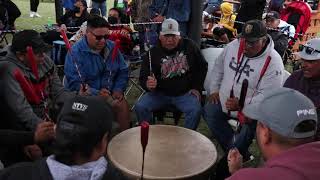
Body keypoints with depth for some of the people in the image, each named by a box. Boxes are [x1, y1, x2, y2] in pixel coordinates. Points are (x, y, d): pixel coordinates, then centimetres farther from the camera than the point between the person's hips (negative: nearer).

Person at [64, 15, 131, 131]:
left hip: (109, 94, 4)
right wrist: (96, 94, -27)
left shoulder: (112, 47, 4)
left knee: (123, 105, -20)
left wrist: (118, 89, -3)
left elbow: (123, 71, 12)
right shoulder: (76, 52, -13)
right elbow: (74, 83, -18)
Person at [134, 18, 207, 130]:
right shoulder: (153, 53, -4)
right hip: (160, 93, 1)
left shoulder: (189, 46, 0)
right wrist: (148, 84, -28)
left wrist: (197, 88, 4)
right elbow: (143, 77, -3)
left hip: (185, 93, 0)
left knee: (196, 110, -27)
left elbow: (202, 67, 12)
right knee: (140, 107, -20)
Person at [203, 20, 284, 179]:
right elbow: (218, 68, 12)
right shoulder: (233, 46, -3)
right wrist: (213, 89, 3)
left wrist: (242, 105, -34)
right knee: (208, 111, -15)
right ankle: (241, 154, -1)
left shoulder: (273, 62, -20)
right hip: (223, 102, 5)